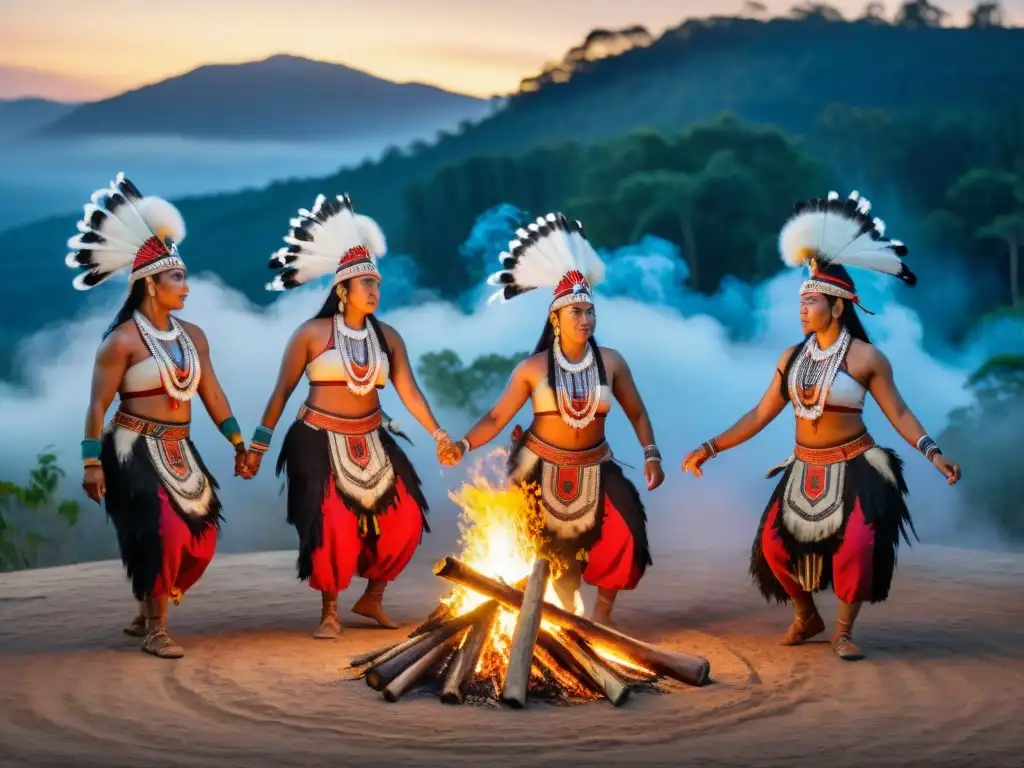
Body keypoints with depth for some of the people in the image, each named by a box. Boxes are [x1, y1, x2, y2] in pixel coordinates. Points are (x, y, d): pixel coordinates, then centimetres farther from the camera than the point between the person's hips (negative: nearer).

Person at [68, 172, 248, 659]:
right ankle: (155, 631, -2)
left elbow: (212, 395, 12)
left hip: (178, 451, 7)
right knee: (164, 531, -15)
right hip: (135, 450, -7)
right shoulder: (123, 340, -13)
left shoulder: (192, 336, 6)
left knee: (201, 533, 5)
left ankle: (147, 614, 23)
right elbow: (98, 405, -13)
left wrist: (239, 444, 12)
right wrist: (92, 463, -16)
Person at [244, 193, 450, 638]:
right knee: (332, 525, -11)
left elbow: (409, 391, -5)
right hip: (319, 442, -4)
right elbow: (282, 391, -3)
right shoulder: (311, 334, -7)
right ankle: (330, 612, 7)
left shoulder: (387, 337, 2)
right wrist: (258, 444, -4)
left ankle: (372, 599, 20)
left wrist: (438, 435, -18)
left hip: (371, 441, 4)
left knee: (402, 518, 0)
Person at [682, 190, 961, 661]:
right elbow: (761, 414, 6)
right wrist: (711, 448, 2)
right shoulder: (793, 357, 4)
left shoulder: (865, 357, -9)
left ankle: (843, 631, 1)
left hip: (853, 469, -5)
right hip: (805, 470, 5)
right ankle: (806, 618, 24)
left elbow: (898, 413, -9)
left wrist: (932, 453, -23)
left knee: (856, 546, -20)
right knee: (775, 544, -1)